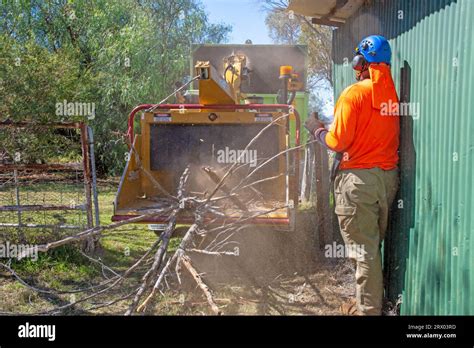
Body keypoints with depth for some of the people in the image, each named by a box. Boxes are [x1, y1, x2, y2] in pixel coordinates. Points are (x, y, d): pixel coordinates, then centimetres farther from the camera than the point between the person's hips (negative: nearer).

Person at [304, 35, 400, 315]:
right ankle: (376, 302, 30)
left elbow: (338, 142, -14)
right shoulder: (393, 93, 7)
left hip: (359, 179, -7)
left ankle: (368, 309, 10)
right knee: (375, 244, 18)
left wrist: (317, 129, 5)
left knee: (364, 250, 1)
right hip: (389, 176, 7)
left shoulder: (354, 93, -12)